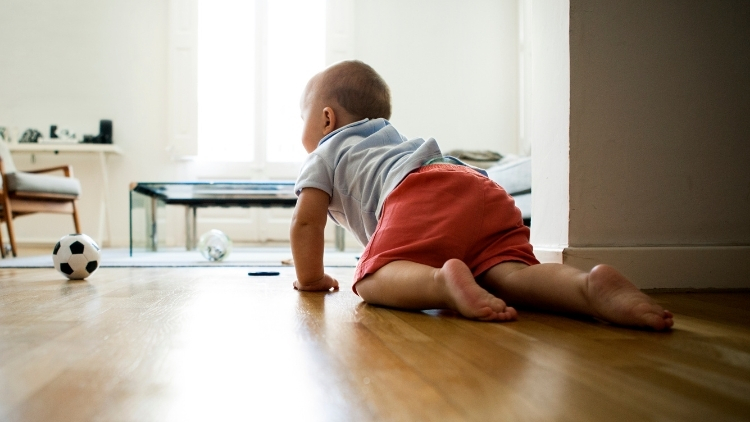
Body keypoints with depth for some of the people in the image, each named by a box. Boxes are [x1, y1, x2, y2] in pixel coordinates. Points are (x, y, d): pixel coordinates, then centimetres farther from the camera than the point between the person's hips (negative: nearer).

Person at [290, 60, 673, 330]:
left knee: (372, 278, -12)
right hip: (482, 189, 6)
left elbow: (306, 222, 16)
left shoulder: (322, 157, 27)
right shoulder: (389, 139, 47)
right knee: (509, 273, -7)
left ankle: (442, 281, -42)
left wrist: (311, 278, 29)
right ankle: (591, 285, -36)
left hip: (420, 195, -6)